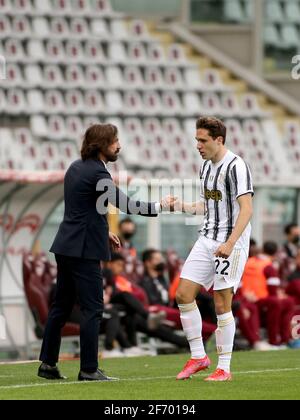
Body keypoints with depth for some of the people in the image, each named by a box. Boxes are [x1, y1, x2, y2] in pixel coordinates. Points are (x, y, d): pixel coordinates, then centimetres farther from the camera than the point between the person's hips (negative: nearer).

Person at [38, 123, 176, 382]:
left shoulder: (77, 167, 14)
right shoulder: (98, 174, -15)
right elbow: (126, 205, -15)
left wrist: (103, 232, 23)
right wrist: (161, 206, -5)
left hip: (66, 247, 10)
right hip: (83, 249, -10)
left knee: (62, 306, 13)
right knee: (92, 309, -5)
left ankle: (48, 363, 16)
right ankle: (89, 369, -4)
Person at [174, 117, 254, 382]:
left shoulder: (235, 166, -14)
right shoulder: (207, 166, 13)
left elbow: (246, 209, -21)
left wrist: (230, 244, -28)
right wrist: (182, 206, 10)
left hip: (231, 243, -8)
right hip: (207, 239, 8)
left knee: (222, 304, -6)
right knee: (184, 294, 1)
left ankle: (224, 368, 3)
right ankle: (198, 357, 12)